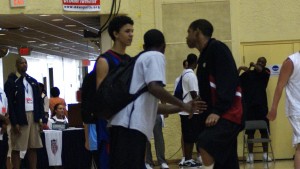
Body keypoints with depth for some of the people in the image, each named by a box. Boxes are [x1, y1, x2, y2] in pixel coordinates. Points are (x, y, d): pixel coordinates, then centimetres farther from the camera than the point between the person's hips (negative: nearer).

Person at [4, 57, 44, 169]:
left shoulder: (33, 81, 15)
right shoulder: (11, 82, -3)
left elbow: (39, 100, 14)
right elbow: (10, 104, -9)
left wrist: (40, 118, 6)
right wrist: (14, 122, -15)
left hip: (33, 117, 5)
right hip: (20, 118, -5)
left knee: (33, 147, 6)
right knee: (17, 148, -3)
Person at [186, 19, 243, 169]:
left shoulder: (217, 48, -7)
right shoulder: (205, 55, 19)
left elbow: (229, 82, -18)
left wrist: (218, 111, -24)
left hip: (227, 113, -10)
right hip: (216, 114, 10)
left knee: (205, 143, -29)